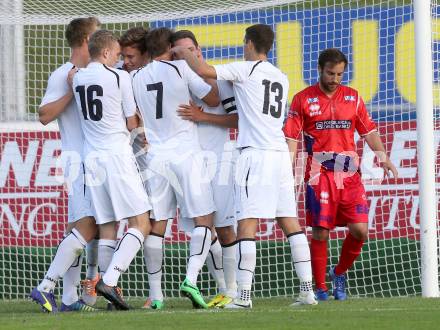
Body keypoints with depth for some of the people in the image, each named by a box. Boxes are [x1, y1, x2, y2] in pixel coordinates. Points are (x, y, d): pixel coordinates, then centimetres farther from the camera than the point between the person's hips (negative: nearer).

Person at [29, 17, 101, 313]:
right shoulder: (62, 76, -7)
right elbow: (45, 115, -15)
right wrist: (73, 89, -20)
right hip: (79, 158, -9)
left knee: (80, 228, 6)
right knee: (86, 226, -19)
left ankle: (69, 298, 6)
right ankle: (46, 288, -21)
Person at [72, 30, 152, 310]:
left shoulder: (77, 79, 10)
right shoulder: (120, 77, -5)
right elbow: (132, 124, 0)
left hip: (92, 158, 6)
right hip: (118, 154, -6)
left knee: (107, 229, 8)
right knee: (141, 224, -4)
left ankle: (109, 288, 2)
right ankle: (109, 280, -19)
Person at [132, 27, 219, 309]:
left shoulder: (137, 78, 8)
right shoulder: (180, 68, -4)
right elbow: (214, 99, 1)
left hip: (155, 156, 4)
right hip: (185, 154, -4)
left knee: (156, 223, 6)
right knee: (204, 218, 1)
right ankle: (191, 278, -17)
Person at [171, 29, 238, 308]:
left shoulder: (218, 78, -3)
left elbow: (238, 119, -10)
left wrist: (203, 117, -16)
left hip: (217, 157, -6)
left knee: (224, 227, -6)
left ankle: (233, 290, 1)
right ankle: (223, 289, 15)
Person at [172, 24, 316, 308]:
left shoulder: (246, 69, -2)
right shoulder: (281, 78, 20)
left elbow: (204, 71, -12)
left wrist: (184, 52, 8)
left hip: (256, 154, -7)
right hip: (281, 154, 7)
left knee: (247, 223, -9)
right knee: (290, 222, 7)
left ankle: (244, 295, -14)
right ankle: (307, 290, 2)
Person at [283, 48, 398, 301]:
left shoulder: (353, 97, 12)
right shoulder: (303, 99, 3)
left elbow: (369, 131, 14)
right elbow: (291, 137, 1)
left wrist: (383, 157, 1)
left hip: (349, 174, 3)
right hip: (319, 173, -3)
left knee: (360, 230, -6)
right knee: (320, 233, -5)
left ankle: (339, 273, 18)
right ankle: (320, 288, 6)